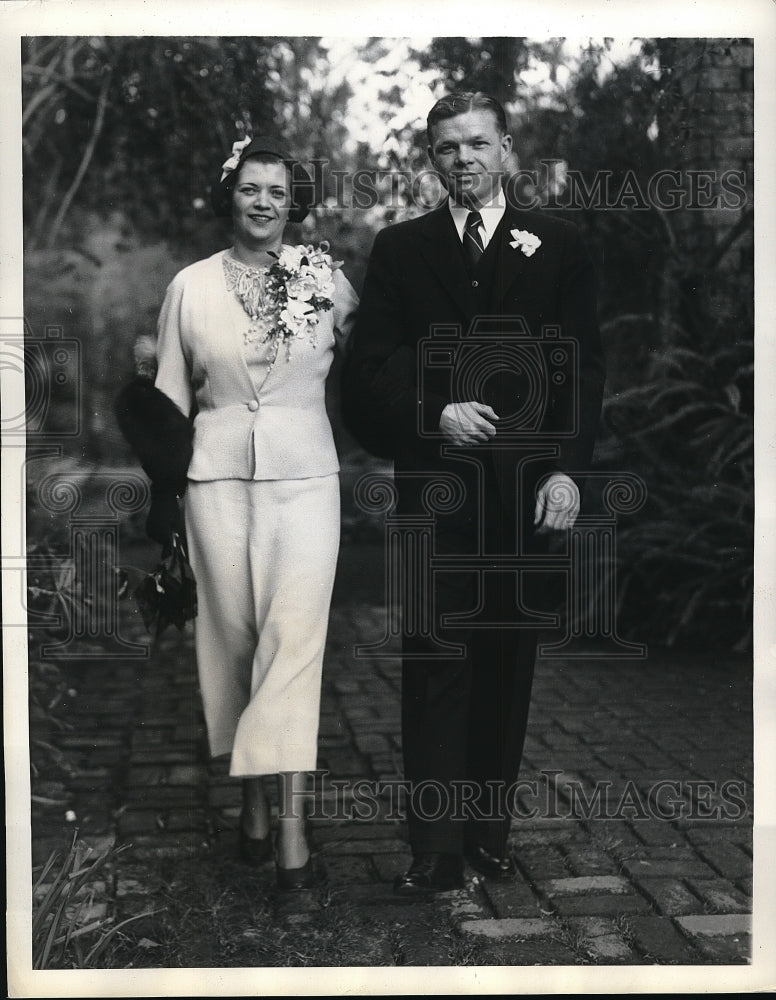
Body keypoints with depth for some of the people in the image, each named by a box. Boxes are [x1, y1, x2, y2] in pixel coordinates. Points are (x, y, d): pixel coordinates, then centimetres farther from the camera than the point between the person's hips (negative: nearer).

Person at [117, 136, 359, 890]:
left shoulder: (325, 276, 1)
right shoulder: (191, 286, 4)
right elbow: (170, 396, 8)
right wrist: (163, 494, 7)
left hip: (304, 470, -1)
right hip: (219, 474, 1)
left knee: (293, 632, -9)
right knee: (233, 633, 6)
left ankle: (290, 818, -9)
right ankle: (251, 794, 19)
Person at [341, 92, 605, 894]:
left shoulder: (557, 246, 9)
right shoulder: (400, 248, 10)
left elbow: (583, 367, 3)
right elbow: (369, 368, 5)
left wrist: (566, 469, -8)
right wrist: (436, 414, -12)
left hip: (528, 487, 1)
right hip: (433, 482, 0)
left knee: (508, 661, 6)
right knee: (434, 663, -2)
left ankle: (490, 828, 17)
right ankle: (436, 848, 2)